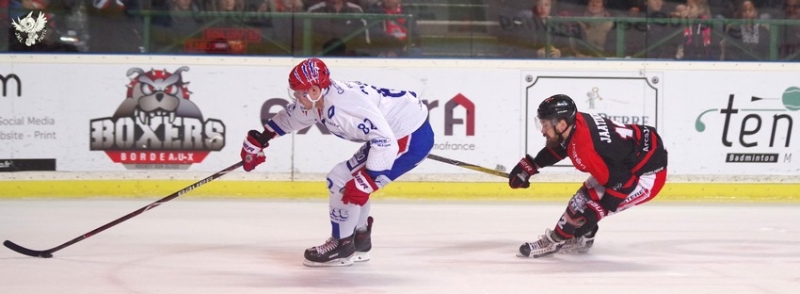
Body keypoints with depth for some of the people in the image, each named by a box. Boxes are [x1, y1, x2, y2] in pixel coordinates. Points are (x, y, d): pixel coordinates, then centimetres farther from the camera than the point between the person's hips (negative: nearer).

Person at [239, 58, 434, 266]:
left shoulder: (344, 105, -30)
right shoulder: (316, 102, -1)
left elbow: (385, 141, -34)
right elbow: (289, 116, 20)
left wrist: (366, 181, -33)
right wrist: (258, 140, 27)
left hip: (412, 138, -10)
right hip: (390, 133, 10)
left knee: (353, 186, -11)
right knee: (342, 179, 15)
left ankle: (341, 246, 6)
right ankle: (359, 241, 28)